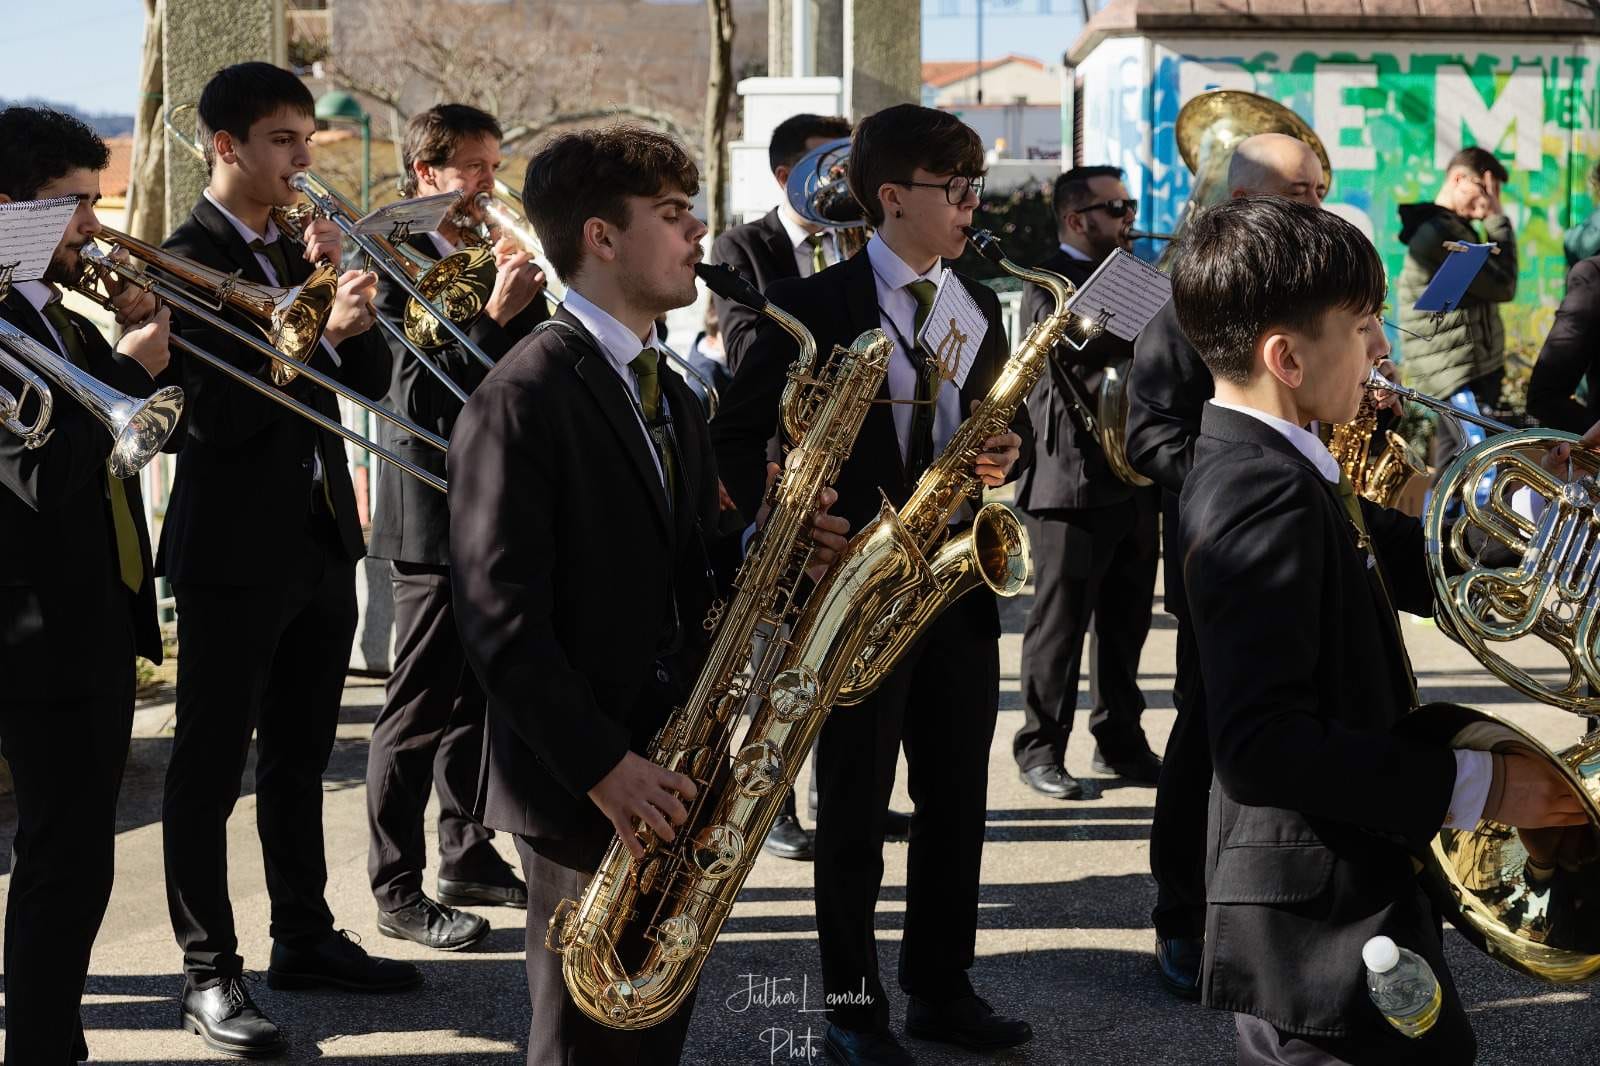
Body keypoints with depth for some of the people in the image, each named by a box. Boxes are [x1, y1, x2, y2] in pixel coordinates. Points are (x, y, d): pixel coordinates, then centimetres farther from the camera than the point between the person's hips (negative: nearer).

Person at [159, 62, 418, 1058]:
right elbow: (217, 414, -20)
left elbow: (373, 378, 7)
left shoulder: (303, 247, 12)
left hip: (322, 536, 7)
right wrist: (320, 329, -27)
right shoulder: (183, 261, -10)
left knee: (300, 755, 16)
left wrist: (342, 284, -8)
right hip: (234, 548, -7)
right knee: (211, 766, 0)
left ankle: (305, 937, 27)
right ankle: (210, 974, 6)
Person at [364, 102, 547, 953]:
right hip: (435, 511, -7)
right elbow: (418, 392, -19)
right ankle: (398, 891, 5)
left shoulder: (497, 258, 11)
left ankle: (468, 859, 27)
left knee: (477, 697, 16)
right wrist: (494, 317, -25)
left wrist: (526, 296, -8)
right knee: (420, 707, -2)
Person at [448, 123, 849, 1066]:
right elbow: (503, 618, -19)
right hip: (586, 791, -8)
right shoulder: (524, 397, -14)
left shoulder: (671, 397, 15)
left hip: (673, 781, 8)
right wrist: (602, 766, -23)